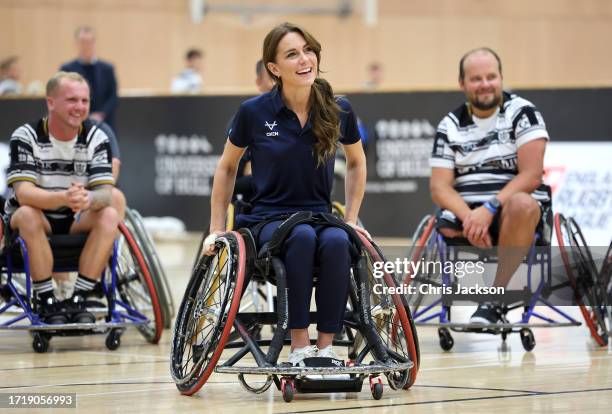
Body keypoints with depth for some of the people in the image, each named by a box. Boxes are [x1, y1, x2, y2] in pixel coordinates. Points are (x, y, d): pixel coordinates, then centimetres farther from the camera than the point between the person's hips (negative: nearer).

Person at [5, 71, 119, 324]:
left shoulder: (96, 138, -6)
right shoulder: (26, 137, -15)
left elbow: (105, 194, -16)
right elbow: (24, 193, -27)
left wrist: (88, 199, -43)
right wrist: (64, 198, -47)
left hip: (76, 222, 3)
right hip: (36, 220, -3)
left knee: (109, 216, -25)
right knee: (28, 215, -35)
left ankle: (78, 300, -22)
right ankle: (46, 302, -26)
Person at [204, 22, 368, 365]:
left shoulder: (338, 111, -1)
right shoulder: (254, 113, -6)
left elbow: (357, 162, 19)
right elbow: (227, 168, 10)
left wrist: (352, 219, 12)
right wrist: (217, 230, 9)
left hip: (320, 217, 2)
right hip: (268, 221, -2)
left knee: (337, 241, -35)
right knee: (303, 237, -37)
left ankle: (325, 347, -28)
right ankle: (300, 346, -32)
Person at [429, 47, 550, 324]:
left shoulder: (522, 113, -1)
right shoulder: (450, 126, 10)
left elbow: (531, 175, -11)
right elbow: (439, 186, 1)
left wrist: (490, 209, -23)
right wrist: (469, 217, -19)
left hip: (513, 214, -3)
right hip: (466, 211, 3)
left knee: (522, 204, -38)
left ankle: (493, 300, -29)